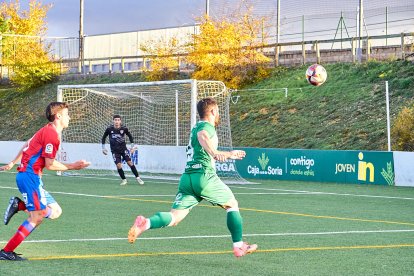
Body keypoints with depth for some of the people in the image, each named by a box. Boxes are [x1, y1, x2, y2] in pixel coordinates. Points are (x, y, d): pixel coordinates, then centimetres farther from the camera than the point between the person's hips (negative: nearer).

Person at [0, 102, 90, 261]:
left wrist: (13, 163, 32)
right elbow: (50, 165, -14)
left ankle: (19, 205, 2)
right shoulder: (52, 135, -15)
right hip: (30, 176, -10)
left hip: (26, 175, 10)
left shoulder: (47, 131, 15)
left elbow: (28, 145, 25)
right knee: (37, 217, -10)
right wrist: (72, 166, -5)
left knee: (55, 211, 6)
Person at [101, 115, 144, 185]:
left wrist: (132, 146, 5)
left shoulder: (124, 128, -11)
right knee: (118, 166, -11)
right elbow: (104, 137, 4)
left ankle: (138, 178, 5)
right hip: (115, 151, 0)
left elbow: (130, 136, 7)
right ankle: (124, 180, 9)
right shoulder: (109, 129, -12)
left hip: (123, 149, 0)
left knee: (130, 162, -7)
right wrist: (103, 148, 4)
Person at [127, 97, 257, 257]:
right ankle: (238, 246, 15)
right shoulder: (207, 126, 0)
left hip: (187, 177, 7)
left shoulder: (197, 127, 28)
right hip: (204, 176, -7)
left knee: (174, 218, -5)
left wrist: (229, 155, 55)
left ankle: (145, 223, -32)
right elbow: (202, 136, -27)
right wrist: (214, 152, -44)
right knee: (232, 205, 13)